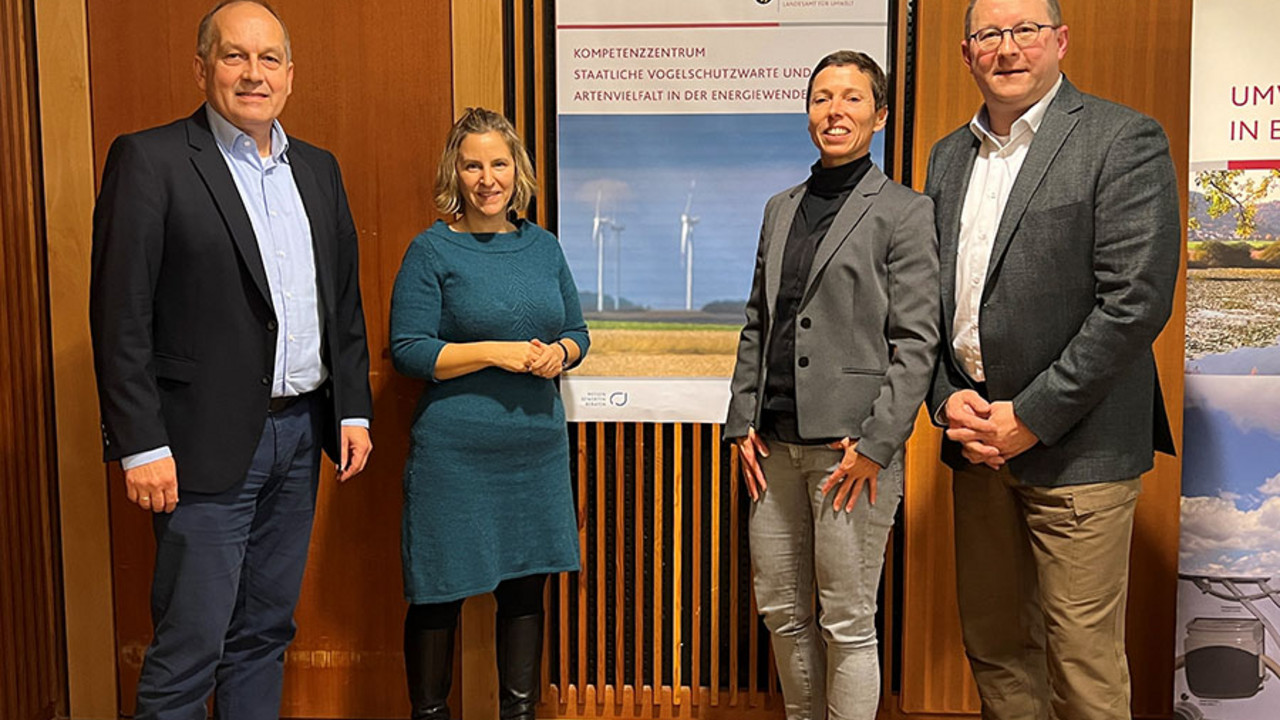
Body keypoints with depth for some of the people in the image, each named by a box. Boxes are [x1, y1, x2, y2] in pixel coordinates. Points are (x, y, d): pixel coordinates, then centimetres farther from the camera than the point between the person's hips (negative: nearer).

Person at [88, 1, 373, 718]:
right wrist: (141, 445, -14)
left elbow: (346, 301, 14)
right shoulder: (149, 159, -7)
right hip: (210, 443, -5)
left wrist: (354, 410, 9)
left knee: (266, 631, 17)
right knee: (190, 647, 2)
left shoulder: (318, 169, 11)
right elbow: (121, 316, -10)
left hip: (301, 434, 6)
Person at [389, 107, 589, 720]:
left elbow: (577, 332, 16)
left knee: (526, 587, 13)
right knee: (439, 595, 6)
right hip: (454, 454, -4)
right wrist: (497, 352, -17)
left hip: (538, 446, 5)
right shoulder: (432, 250, -4)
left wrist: (556, 353, -6)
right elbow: (408, 350, -9)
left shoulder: (543, 246, 10)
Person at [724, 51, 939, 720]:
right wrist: (742, 421, 7)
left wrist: (874, 444, -13)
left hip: (851, 446, -6)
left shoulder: (905, 212, -2)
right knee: (780, 610, 15)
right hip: (775, 444, 6)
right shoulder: (780, 208, 15)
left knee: (848, 622, 5)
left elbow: (917, 342, -7)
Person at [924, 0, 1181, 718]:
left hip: (1076, 445, -5)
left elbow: (1136, 300, -14)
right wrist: (947, 397, -3)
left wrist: (1032, 417, -14)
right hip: (979, 440, 6)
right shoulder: (949, 156, 13)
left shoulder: (1124, 140, -6)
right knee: (993, 644, 15)